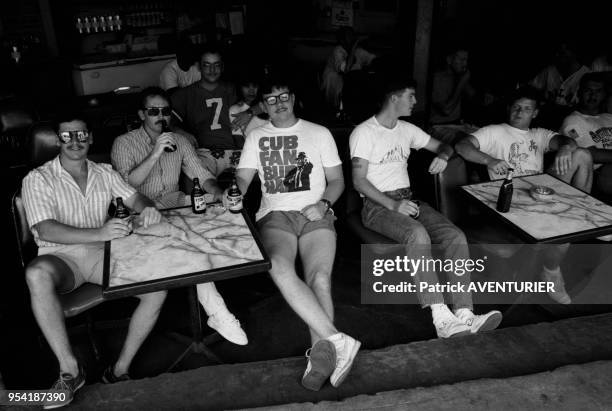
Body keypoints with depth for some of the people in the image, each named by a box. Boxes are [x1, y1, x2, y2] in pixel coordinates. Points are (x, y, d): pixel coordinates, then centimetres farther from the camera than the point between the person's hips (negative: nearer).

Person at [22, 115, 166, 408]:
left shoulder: (104, 173, 12)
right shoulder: (38, 179, -4)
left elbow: (134, 198, 8)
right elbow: (46, 230, -17)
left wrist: (147, 208, -20)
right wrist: (99, 233, -33)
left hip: (102, 253, 3)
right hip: (60, 257, -3)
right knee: (37, 274, -39)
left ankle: (120, 370, -8)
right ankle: (70, 370, -26)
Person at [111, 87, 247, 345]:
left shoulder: (180, 141, 15)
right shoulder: (124, 144, 2)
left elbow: (202, 176, 7)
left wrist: (219, 193, -15)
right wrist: (155, 154, -22)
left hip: (176, 201, 5)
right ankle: (215, 310, -28)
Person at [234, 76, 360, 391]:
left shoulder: (319, 133, 17)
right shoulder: (256, 137, 21)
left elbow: (337, 180, 15)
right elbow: (242, 179, 14)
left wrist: (323, 203, -6)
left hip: (315, 215, 0)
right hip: (275, 215, 0)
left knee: (320, 277, -28)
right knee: (280, 269, -32)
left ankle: (320, 353, -29)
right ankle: (338, 341, -34)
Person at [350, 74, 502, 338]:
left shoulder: (407, 129, 18)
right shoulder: (363, 133, -3)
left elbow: (443, 146, 26)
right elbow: (359, 181, -10)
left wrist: (442, 155, -1)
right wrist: (393, 204, -21)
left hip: (408, 199, 7)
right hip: (378, 204, -6)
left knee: (456, 237, -19)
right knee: (418, 234, -37)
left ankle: (464, 314, -26)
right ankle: (441, 318, -38)